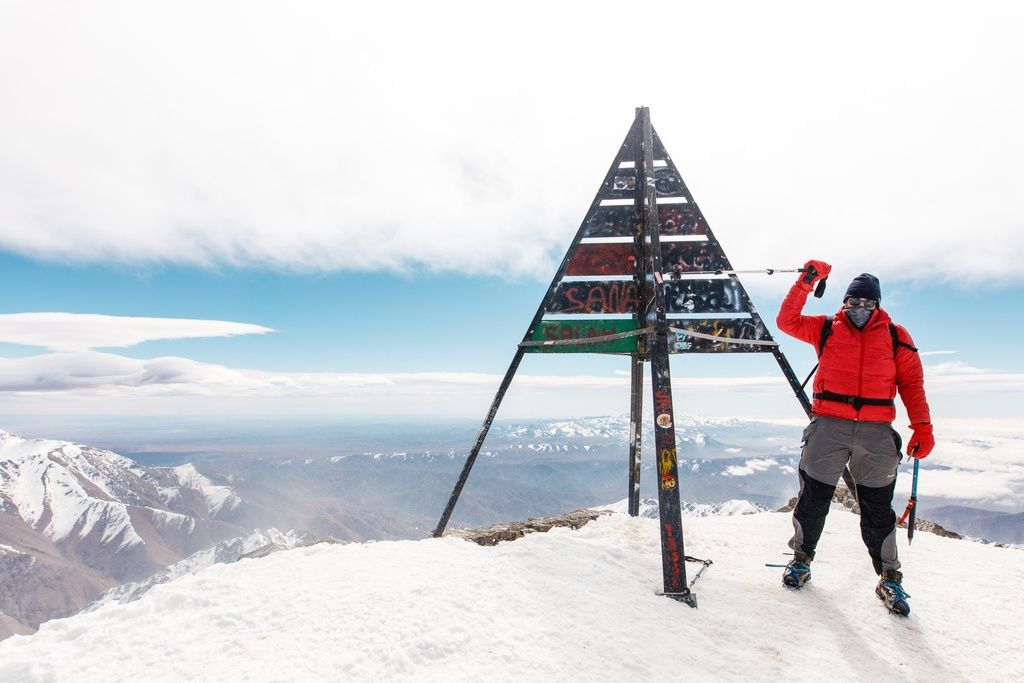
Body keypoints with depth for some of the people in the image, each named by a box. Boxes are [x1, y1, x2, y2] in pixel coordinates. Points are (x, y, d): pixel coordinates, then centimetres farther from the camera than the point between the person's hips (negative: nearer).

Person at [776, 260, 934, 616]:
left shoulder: (896, 336, 10)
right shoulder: (827, 328, 9)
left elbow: (912, 383, 8)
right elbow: (787, 321, -1)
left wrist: (922, 427, 0)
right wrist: (805, 283, -7)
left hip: (877, 432, 1)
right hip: (829, 426, 0)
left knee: (877, 508, 8)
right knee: (814, 497, 5)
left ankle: (889, 578, 25)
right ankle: (801, 559, 24)